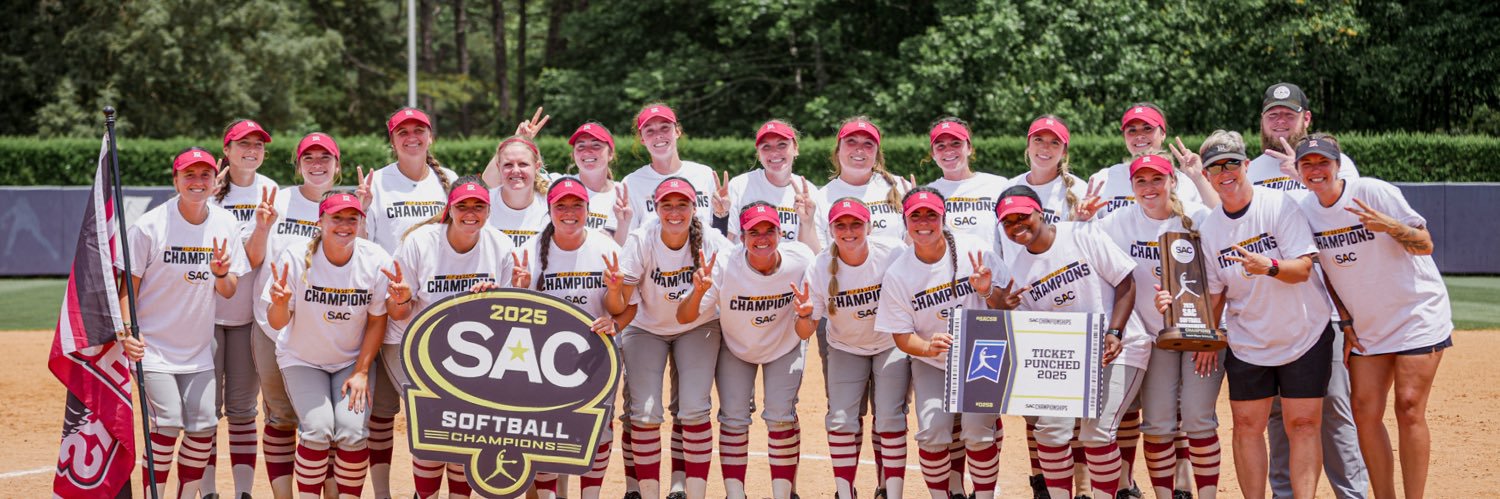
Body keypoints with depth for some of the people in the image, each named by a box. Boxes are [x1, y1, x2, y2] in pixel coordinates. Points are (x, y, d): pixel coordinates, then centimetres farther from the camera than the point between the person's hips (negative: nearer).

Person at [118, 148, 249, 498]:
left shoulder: (225, 224, 2)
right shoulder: (150, 226, -10)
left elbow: (229, 292, 5)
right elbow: (128, 285, -6)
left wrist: (221, 273, -17)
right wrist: (128, 330, -18)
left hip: (198, 348, 4)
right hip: (153, 345, -4)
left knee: (204, 427, 0)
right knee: (168, 424, -14)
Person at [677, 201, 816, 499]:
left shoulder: (800, 262, -28)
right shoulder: (724, 265, -31)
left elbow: (803, 334, -22)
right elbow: (684, 318, -29)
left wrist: (805, 316, -46)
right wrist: (698, 292, -49)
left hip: (784, 347, 0)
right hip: (735, 349, 0)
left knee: (780, 417, -9)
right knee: (734, 418, -5)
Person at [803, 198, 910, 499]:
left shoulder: (894, 253, -22)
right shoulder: (820, 268, -18)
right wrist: (805, 314, -36)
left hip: (892, 345, -1)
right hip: (845, 349, 1)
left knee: (889, 419, -11)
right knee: (841, 420, -8)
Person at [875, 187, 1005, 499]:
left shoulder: (975, 253, -11)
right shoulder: (897, 274, -8)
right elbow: (901, 335, -4)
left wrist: (987, 292, -26)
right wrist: (928, 347, -25)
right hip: (932, 364, 1)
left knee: (978, 432, -17)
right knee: (932, 433, -16)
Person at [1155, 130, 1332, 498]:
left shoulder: (1278, 205, -12)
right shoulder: (1209, 227, 0)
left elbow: (1303, 268, -19)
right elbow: (1214, 293, 4)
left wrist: (1269, 267, -39)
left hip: (1304, 334, -4)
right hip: (1246, 341, 4)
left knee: (1304, 423, -4)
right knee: (1247, 425, 3)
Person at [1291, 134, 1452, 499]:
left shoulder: (1374, 192, -16)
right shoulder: (1305, 211, -1)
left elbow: (1425, 245, -16)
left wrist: (1390, 226, -35)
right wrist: (1345, 321, 7)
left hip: (1417, 315, -5)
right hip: (1366, 328, 5)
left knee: (1408, 408, -12)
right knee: (1365, 412, 1)